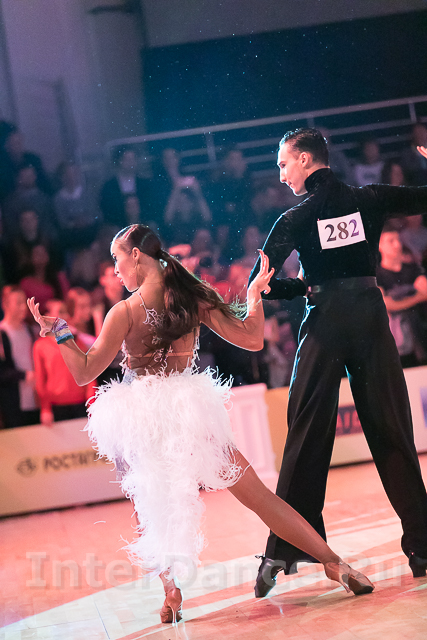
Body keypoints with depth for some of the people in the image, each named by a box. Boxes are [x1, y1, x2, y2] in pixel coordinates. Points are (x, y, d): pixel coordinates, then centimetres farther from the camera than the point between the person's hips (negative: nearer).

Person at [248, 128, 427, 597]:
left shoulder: (296, 219, 2)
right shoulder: (370, 200, 6)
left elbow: (259, 287, -2)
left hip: (325, 323, -2)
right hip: (371, 316, 2)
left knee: (306, 437, 1)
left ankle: (285, 550, -2)